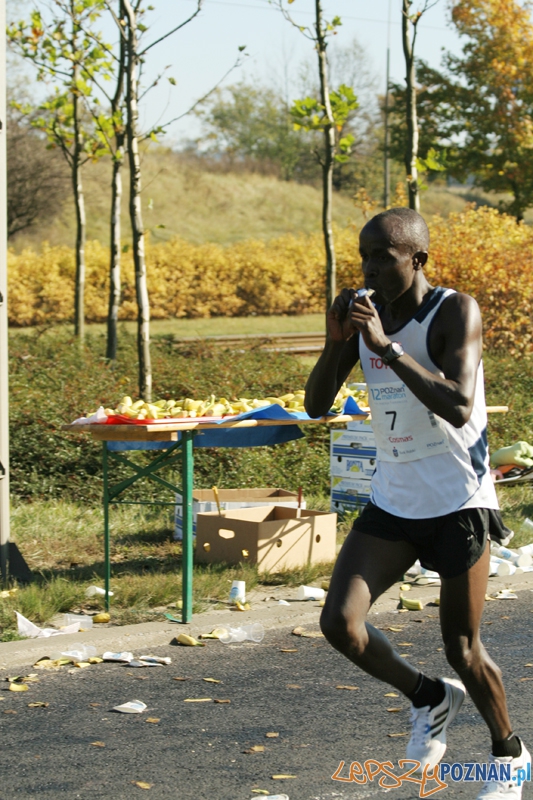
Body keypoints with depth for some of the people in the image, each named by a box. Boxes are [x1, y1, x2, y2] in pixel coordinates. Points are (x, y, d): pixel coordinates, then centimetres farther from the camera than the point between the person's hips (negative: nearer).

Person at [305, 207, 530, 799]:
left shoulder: (455, 311, -16)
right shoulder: (361, 309, 1)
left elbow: (459, 407, -30)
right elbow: (316, 405, 0)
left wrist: (386, 346, -33)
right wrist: (336, 341, -16)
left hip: (458, 503, -5)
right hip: (392, 503, 5)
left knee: (461, 647, 4)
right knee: (339, 622, -10)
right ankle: (428, 698, 17)